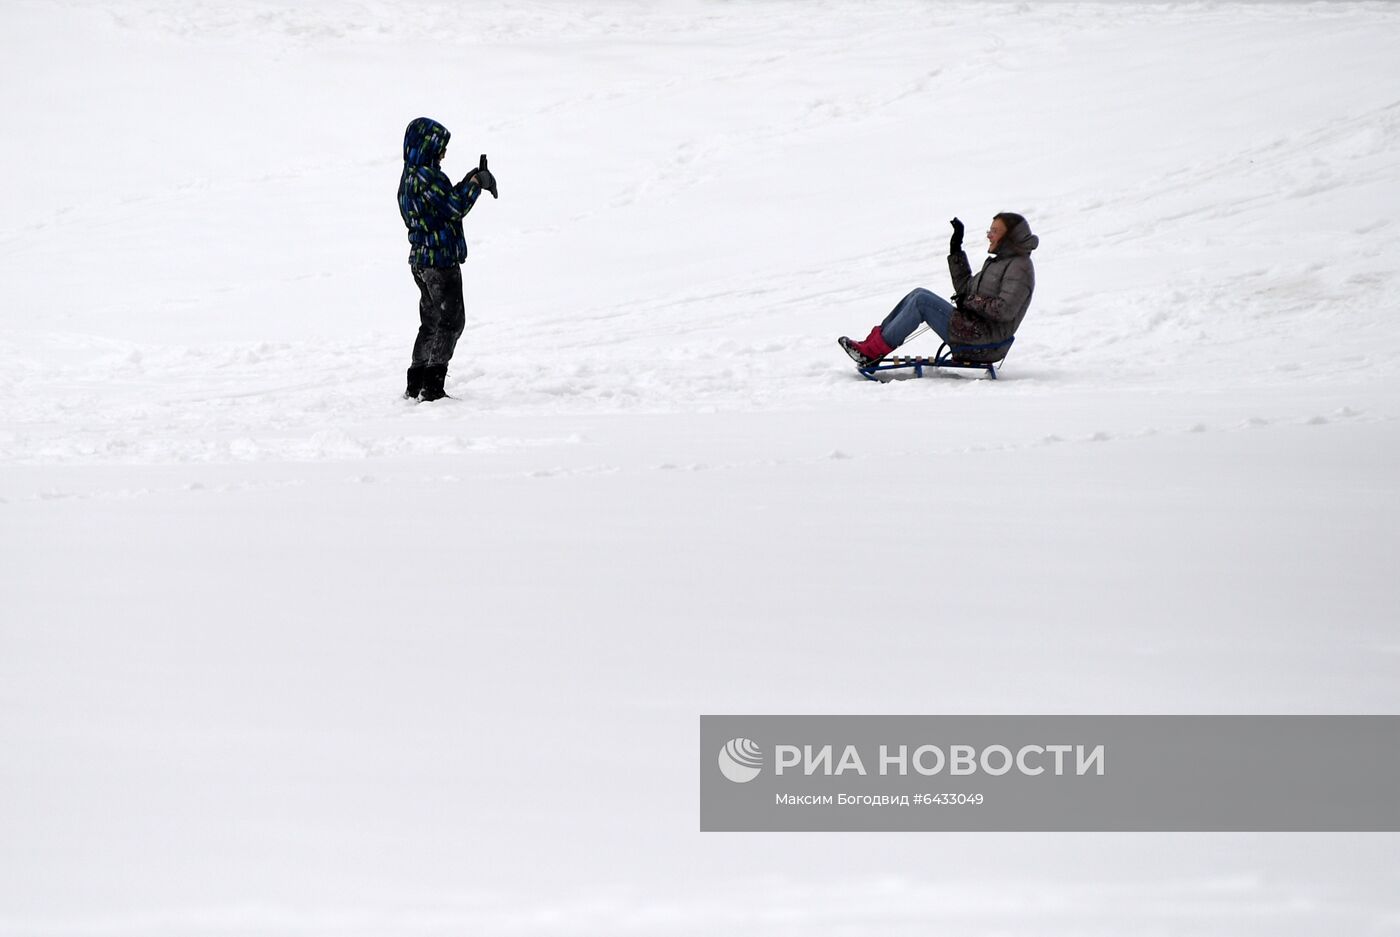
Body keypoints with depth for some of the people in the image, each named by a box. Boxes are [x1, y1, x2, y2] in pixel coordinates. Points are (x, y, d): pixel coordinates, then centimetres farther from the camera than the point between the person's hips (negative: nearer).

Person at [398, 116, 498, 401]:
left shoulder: (409, 177, 12)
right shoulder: (427, 176, -20)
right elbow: (456, 207, -20)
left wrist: (470, 181, 9)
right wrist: (476, 181, -7)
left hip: (420, 260, 10)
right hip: (441, 258, -10)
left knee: (431, 322, 17)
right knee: (451, 321, -3)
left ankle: (415, 385, 19)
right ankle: (433, 386, -7)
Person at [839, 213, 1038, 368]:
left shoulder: (1019, 267, -10)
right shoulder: (997, 261, 21)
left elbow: (1005, 310, -22)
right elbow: (965, 289, 23)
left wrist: (972, 302, -13)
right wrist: (956, 250, 18)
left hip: (986, 342, -10)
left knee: (922, 301, -15)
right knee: (919, 294, 4)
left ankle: (872, 353, -14)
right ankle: (874, 340, -2)